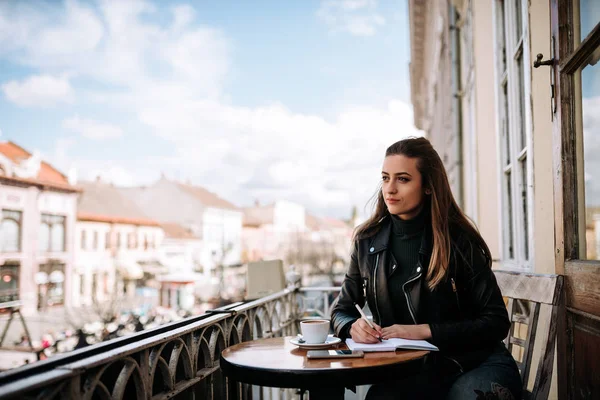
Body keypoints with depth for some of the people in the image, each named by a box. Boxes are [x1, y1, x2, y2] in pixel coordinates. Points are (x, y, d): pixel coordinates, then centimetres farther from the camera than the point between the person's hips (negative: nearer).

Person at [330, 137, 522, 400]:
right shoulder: (368, 241, 2)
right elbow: (341, 311, 11)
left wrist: (424, 330, -18)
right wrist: (353, 326, -14)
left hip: (475, 363, -1)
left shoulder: (459, 240, -8)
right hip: (412, 370, 1)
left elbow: (496, 322, -7)